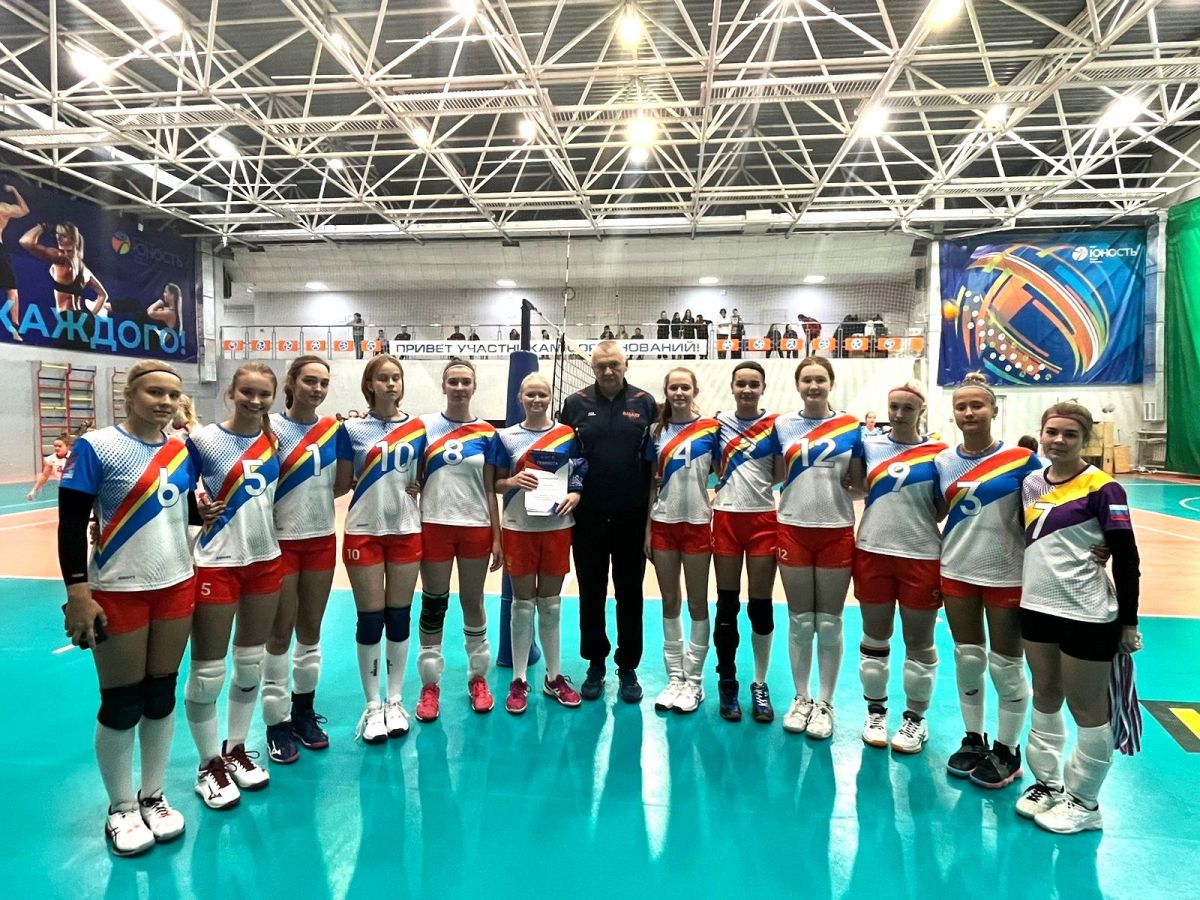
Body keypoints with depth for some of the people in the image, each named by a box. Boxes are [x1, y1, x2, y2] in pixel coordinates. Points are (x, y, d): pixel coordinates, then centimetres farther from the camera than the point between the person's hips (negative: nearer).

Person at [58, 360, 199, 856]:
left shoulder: (183, 451, 4)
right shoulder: (96, 447, -10)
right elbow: (71, 524, -11)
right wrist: (78, 593, -16)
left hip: (176, 587, 5)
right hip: (118, 592, -4)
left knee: (162, 695, 13)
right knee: (121, 703, 6)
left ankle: (153, 797, 30)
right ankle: (121, 809, 25)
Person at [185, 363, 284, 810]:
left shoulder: (274, 440, 3)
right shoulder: (203, 439, -10)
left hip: (266, 560, 5)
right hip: (217, 563, -5)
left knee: (251, 664, 16)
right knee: (208, 670, 5)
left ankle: (236, 749, 34)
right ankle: (209, 765, 23)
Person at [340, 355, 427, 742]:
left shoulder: (417, 427, 4)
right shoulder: (353, 429, -1)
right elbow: (340, 483, 2)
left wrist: (417, 486, -7)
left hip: (406, 531, 2)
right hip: (364, 532, -1)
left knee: (399, 616, 9)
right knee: (370, 619, 3)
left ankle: (395, 701, 24)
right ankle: (372, 705, 18)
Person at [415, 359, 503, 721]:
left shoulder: (486, 432, 3)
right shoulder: (424, 425, 1)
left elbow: (490, 488, 5)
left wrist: (497, 536, 2)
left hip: (476, 528, 1)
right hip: (434, 526, 0)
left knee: (473, 602, 11)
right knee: (433, 604, 7)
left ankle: (478, 677, 26)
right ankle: (430, 684, 21)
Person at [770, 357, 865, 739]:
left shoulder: (851, 426, 0)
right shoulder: (782, 425, 3)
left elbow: (860, 482, 1)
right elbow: (776, 477, 8)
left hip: (836, 531, -1)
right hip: (793, 529, 1)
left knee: (829, 623, 8)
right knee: (799, 621, 9)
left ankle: (824, 703, 22)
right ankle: (801, 699, 25)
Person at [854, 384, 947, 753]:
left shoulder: (937, 453, -3)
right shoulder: (869, 444, 3)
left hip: (921, 557, -2)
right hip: (873, 552, 2)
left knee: (919, 642, 11)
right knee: (874, 638, 13)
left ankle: (915, 719, 27)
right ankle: (875, 712, 30)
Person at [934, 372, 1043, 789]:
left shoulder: (1020, 459, -10)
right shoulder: (943, 461, 1)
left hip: (1007, 575, -3)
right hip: (956, 573, 3)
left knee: (1005, 665, 8)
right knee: (967, 660, 13)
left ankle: (1007, 750, 27)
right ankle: (973, 739, 31)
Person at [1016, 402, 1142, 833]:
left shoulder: (1102, 488, -11)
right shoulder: (1030, 483, 5)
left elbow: (1126, 556, -11)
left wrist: (1129, 621, -10)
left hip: (1087, 614, -6)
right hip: (1037, 606, 6)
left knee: (1086, 708, 8)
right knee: (1045, 697, 17)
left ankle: (1084, 802, 23)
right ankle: (1046, 782, 33)